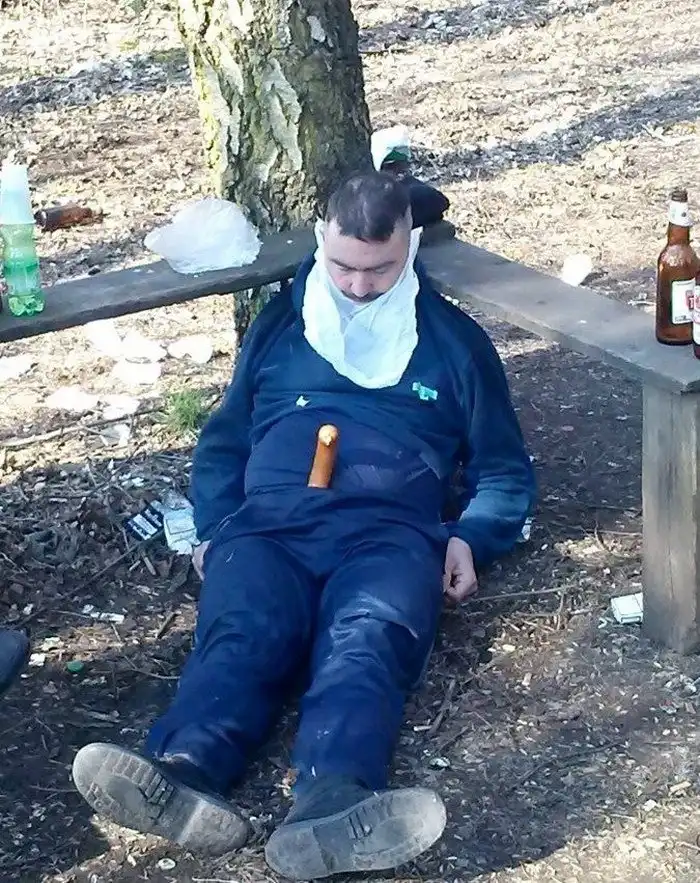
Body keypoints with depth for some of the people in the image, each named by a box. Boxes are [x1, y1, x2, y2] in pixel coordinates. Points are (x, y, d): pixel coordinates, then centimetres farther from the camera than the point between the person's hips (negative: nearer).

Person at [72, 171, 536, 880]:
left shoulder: (454, 341, 22)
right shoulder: (280, 323, 27)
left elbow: (505, 471, 25)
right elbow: (223, 440, 30)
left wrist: (468, 539, 4)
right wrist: (211, 529, 10)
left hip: (388, 529, -1)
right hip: (268, 524, 2)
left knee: (369, 638, -37)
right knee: (241, 634, -33)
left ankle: (330, 804, -64)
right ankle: (184, 777, -61)